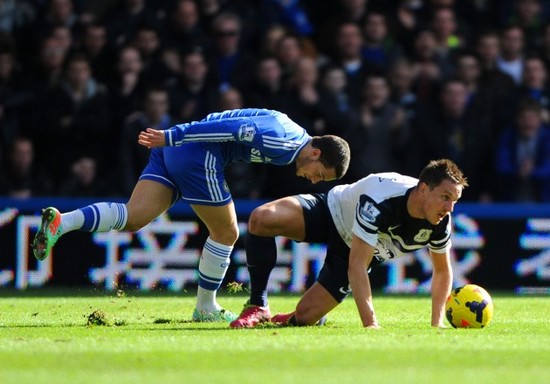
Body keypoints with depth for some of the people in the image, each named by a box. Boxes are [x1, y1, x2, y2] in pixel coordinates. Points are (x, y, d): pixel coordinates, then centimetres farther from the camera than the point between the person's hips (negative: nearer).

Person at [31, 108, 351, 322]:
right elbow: (232, 128, -20)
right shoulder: (285, 143, -14)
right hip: (199, 156, -9)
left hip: (176, 148, 9)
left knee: (132, 218, -3)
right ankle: (206, 308, 18)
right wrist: (171, 137, -22)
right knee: (226, 233, 6)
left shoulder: (291, 134, 18)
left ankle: (61, 222, -21)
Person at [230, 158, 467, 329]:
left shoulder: (440, 221, -24)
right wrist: (370, 324, -46)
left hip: (358, 251, 3)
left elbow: (443, 271, -2)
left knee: (305, 316, -14)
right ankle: (258, 308, -13)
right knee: (261, 219, -32)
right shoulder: (379, 202, -40)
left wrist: (437, 323, -13)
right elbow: (356, 265, -40)